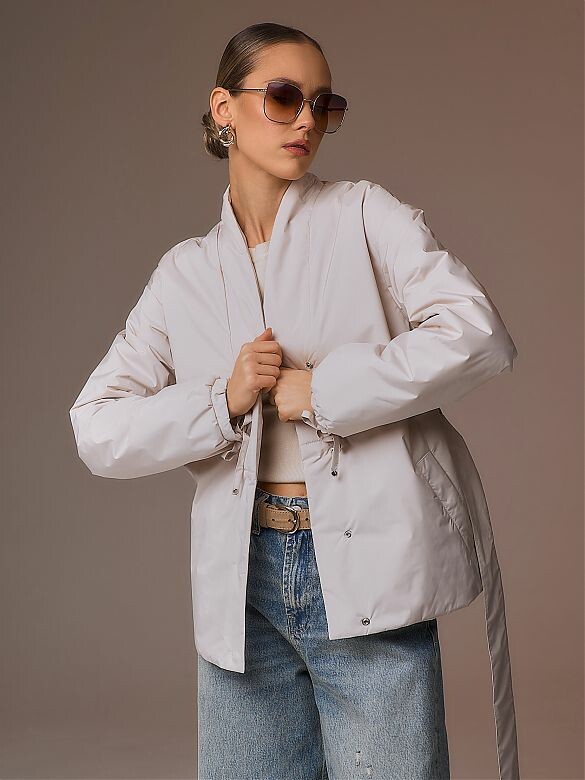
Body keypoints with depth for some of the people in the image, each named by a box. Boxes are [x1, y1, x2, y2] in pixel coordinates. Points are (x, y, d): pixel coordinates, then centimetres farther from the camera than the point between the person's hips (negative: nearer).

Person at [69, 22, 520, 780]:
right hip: (246, 581, 3)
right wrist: (226, 400, -11)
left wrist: (316, 391, -11)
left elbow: (478, 333, -10)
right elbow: (97, 431, 4)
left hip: (366, 572, -2)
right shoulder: (185, 273, 11)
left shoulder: (365, 215, 4)